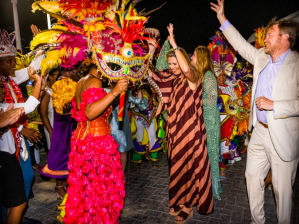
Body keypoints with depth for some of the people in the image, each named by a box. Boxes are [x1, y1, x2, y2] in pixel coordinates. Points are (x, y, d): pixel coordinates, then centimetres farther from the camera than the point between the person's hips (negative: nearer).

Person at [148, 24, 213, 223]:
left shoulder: (193, 79, -13)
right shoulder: (172, 79, 6)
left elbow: (186, 68, -36)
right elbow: (149, 73, 8)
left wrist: (174, 44, -28)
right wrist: (151, 50, -2)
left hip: (190, 131, -7)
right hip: (175, 130, 7)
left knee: (189, 167, 5)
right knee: (177, 166, 17)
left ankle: (189, 206, 24)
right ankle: (180, 201, 36)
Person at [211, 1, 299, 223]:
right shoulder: (261, 57, 7)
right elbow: (241, 44, 18)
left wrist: (274, 105, -23)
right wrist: (223, 19, 20)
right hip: (259, 131, 7)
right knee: (253, 177, 17)